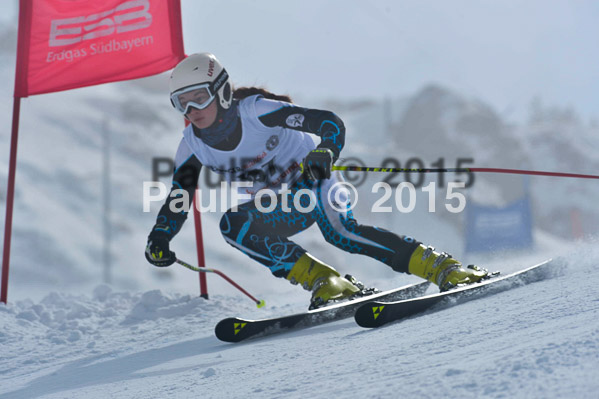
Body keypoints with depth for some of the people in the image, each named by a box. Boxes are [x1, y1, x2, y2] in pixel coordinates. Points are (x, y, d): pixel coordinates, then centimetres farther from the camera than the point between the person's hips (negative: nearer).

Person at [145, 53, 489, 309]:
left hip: (315, 181, -6)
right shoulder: (193, 146, -7)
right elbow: (178, 198, 2)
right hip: (281, 207, 6)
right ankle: (325, 282, -23)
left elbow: (331, 123, -24)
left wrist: (325, 153, -44)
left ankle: (442, 267, -34)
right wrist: (158, 240, -14)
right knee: (233, 224, -21)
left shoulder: (255, 110, -23)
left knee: (338, 231, -35)